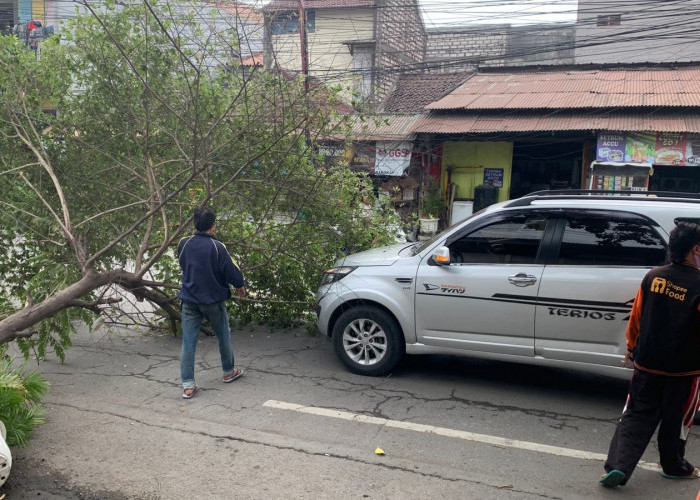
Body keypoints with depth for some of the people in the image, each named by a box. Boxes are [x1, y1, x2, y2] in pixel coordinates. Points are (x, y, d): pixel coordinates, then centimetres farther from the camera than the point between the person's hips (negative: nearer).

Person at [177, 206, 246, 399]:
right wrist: (240, 285, 8)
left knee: (188, 342, 4)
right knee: (223, 336, 18)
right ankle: (228, 372, 33)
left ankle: (188, 385, 3)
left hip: (189, 300, 3)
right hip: (213, 300, -3)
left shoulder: (183, 244, -4)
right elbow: (231, 269, -10)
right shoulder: (217, 247, -17)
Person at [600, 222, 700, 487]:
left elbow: (636, 316, 3)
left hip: (647, 364, 3)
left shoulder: (653, 276, -4)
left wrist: (631, 348, 16)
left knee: (636, 415, 9)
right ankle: (674, 467, 35)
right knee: (676, 419, 16)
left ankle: (618, 466, -2)